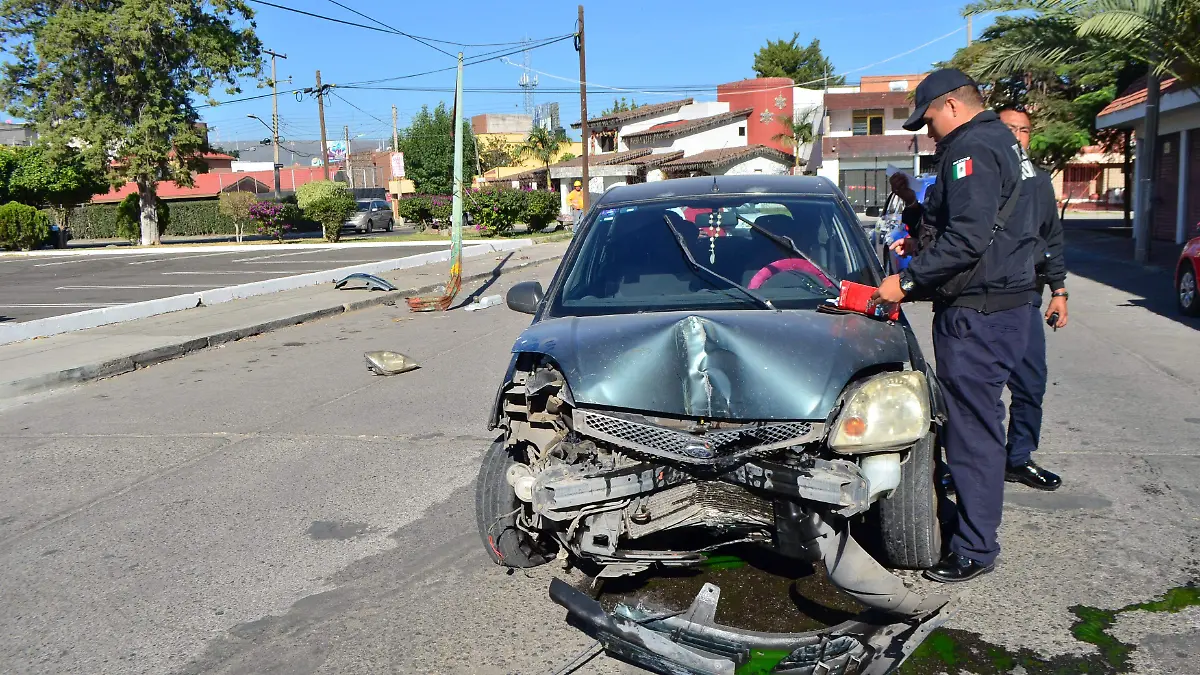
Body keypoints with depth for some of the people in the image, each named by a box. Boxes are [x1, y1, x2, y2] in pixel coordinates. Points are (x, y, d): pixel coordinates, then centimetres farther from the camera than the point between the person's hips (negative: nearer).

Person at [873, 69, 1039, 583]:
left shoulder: (971, 149, -15)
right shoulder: (1002, 144, 19)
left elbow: (968, 238, -25)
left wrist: (908, 281, -19)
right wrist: (922, 244, 19)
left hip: (977, 316, -11)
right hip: (1004, 305, 11)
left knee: (973, 430, -4)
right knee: (975, 425, 18)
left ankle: (975, 549, 5)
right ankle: (973, 524, 31)